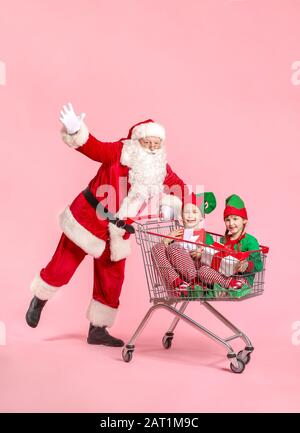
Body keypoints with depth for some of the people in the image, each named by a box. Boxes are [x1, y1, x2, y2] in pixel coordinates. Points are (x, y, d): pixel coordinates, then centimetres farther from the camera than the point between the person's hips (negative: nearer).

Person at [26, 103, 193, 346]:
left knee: (111, 281, 9)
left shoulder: (162, 170, -1)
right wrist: (75, 131, -45)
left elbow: (178, 186, 12)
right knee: (62, 266, 4)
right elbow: (92, 147, -27)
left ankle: (98, 329, 25)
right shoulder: (119, 152, -16)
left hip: (117, 233, 5)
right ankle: (40, 299, 35)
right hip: (88, 219, -5)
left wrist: (171, 202, -5)